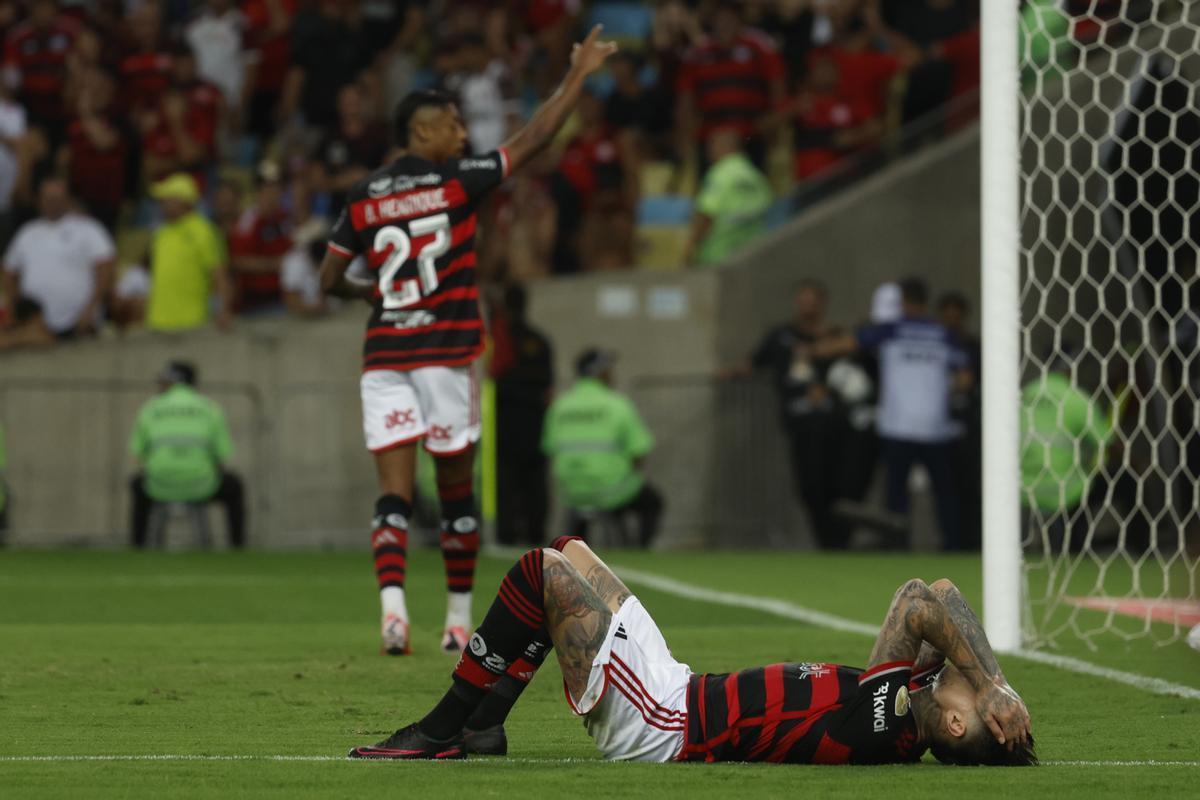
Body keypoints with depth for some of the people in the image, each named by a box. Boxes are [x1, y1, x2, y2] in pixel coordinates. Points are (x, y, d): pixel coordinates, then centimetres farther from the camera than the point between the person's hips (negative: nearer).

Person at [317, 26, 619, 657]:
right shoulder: (455, 181, -5)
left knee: (394, 492, -3)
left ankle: (392, 603, -24)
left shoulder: (364, 197, 5)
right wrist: (579, 74, 9)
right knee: (457, 491, 10)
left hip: (383, 355, 3)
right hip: (443, 353, -3)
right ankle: (459, 618, 16)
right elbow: (532, 140, 0)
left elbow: (329, 280, 10)